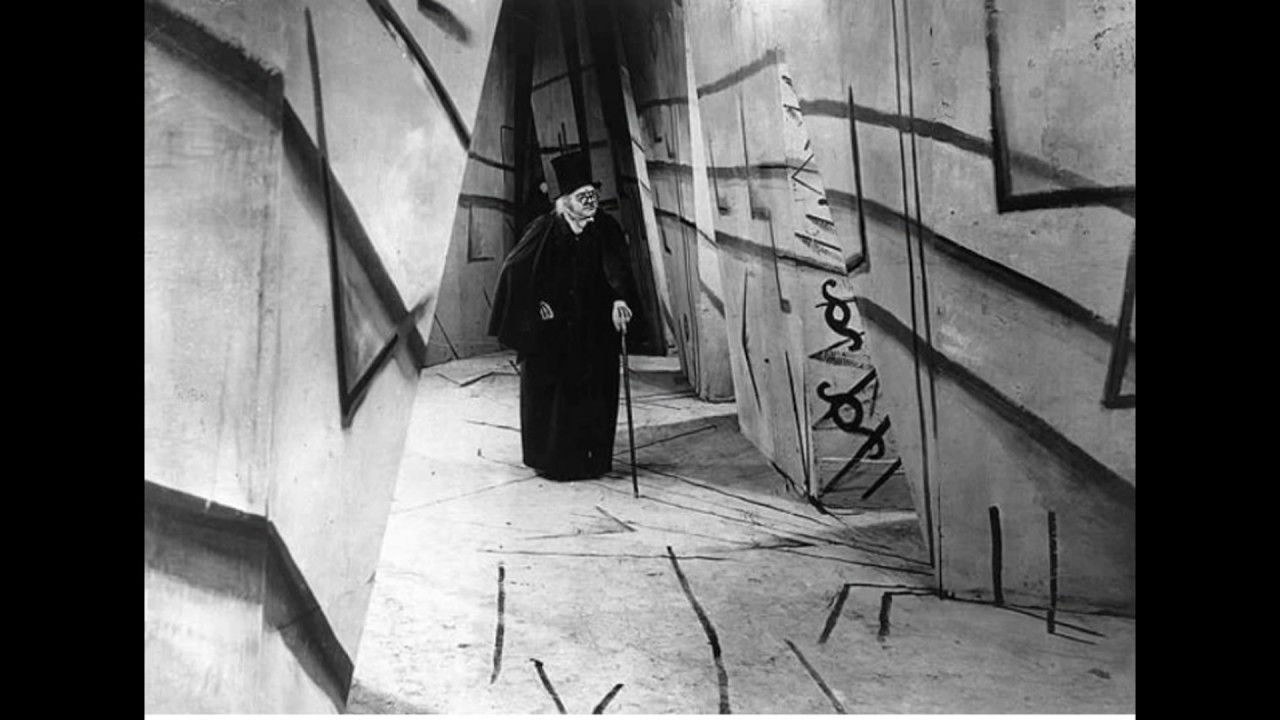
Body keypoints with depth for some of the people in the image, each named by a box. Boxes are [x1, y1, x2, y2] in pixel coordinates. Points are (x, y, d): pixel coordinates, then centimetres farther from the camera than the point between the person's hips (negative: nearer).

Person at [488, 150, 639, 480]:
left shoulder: (606, 229, 0)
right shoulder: (545, 229, -6)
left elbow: (617, 268, -14)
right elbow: (514, 270, -2)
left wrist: (620, 298, -32)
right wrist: (535, 305, -6)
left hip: (593, 332, 2)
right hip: (549, 329, -2)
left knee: (594, 394, 3)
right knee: (548, 393, 2)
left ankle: (592, 459, 15)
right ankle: (552, 461, 14)